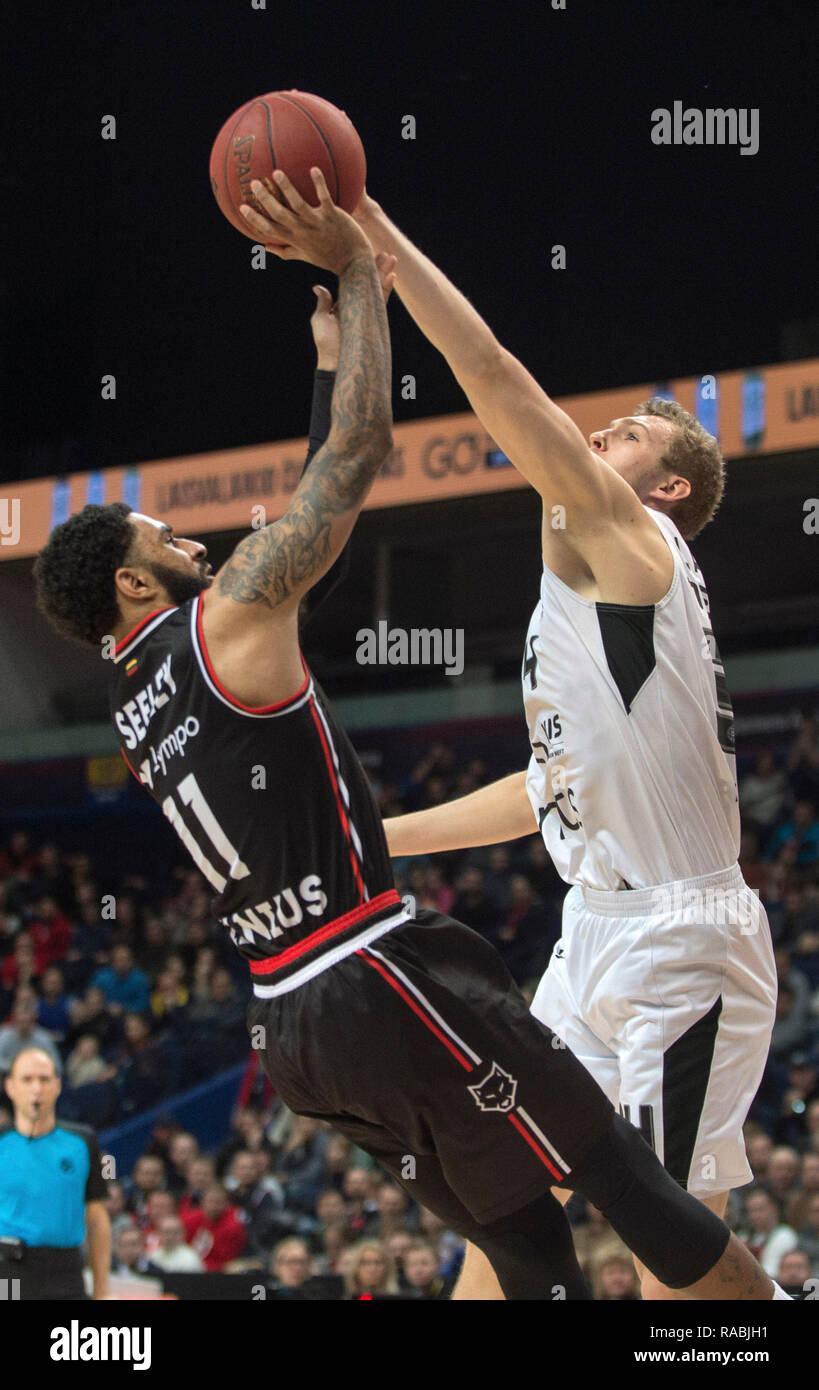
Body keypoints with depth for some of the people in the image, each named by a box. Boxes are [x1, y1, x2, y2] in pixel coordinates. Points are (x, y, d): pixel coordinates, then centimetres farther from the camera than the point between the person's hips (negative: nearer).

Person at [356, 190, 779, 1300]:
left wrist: (374, 235, -14)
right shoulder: (587, 584, 21)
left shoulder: (632, 541, -6)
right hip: (599, 936, 10)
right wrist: (381, 839, 29)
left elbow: (500, 385, -15)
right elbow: (556, 786, 28)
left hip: (680, 945, -10)